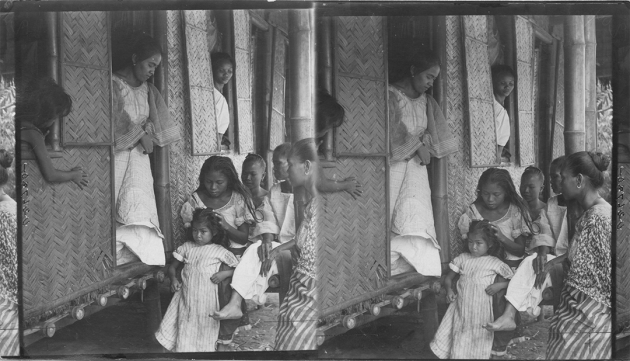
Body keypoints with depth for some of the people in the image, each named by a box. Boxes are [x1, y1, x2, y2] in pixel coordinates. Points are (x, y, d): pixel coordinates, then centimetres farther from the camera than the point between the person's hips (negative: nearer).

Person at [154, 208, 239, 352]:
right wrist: (173, 278, -2)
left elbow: (237, 266, 0)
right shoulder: (187, 247, 10)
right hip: (186, 298, 3)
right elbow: (173, 266, 16)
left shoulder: (219, 251, 1)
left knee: (204, 331, 0)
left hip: (206, 299, -3)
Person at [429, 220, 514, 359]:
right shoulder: (463, 258, 8)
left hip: (480, 310, -3)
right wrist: (449, 289, -5)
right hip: (461, 308, 3)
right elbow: (449, 277, 14)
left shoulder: (494, 263, -2)